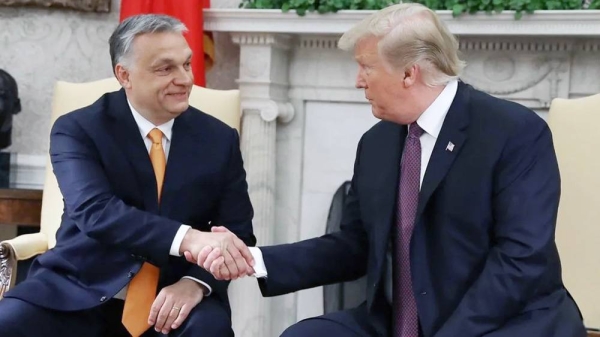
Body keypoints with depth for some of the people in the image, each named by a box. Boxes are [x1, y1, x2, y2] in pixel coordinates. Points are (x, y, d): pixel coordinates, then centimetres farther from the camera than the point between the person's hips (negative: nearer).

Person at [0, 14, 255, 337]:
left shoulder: (219, 139, 5)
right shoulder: (78, 129, -4)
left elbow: (237, 229, 3)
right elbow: (95, 211, -20)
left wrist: (197, 282, -19)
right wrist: (187, 239, -38)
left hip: (172, 296, 2)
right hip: (81, 291, -1)